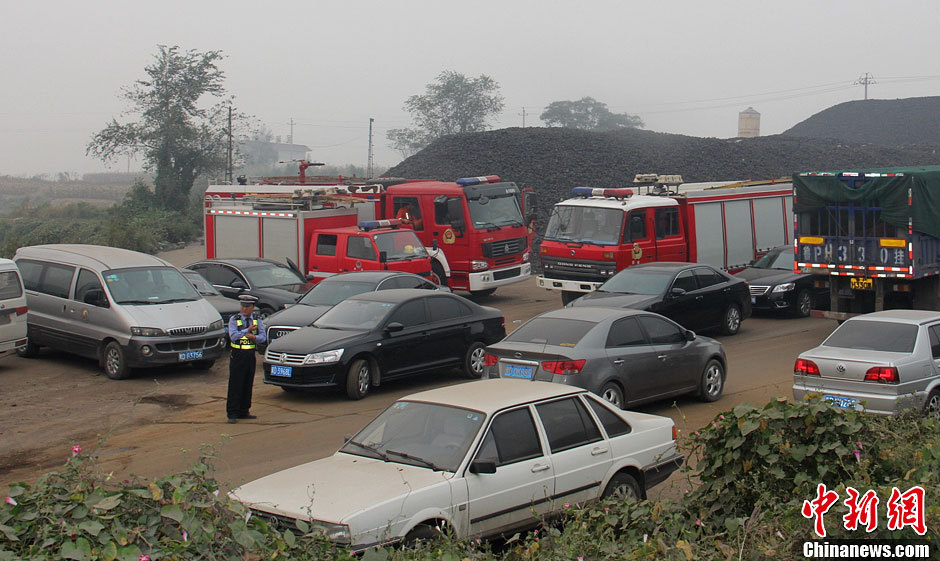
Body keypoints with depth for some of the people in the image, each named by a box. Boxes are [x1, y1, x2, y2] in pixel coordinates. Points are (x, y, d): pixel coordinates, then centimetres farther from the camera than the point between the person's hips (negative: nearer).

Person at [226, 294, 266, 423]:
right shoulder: (234, 320, -1)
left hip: (251, 355, 4)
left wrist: (254, 337, -23)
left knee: (248, 385, 9)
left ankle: (244, 412, 18)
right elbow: (233, 336, -15)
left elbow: (263, 337, -2)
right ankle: (232, 414, -3)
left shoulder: (257, 320, 8)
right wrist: (247, 330, -25)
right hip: (237, 355, -4)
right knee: (235, 385, -6)